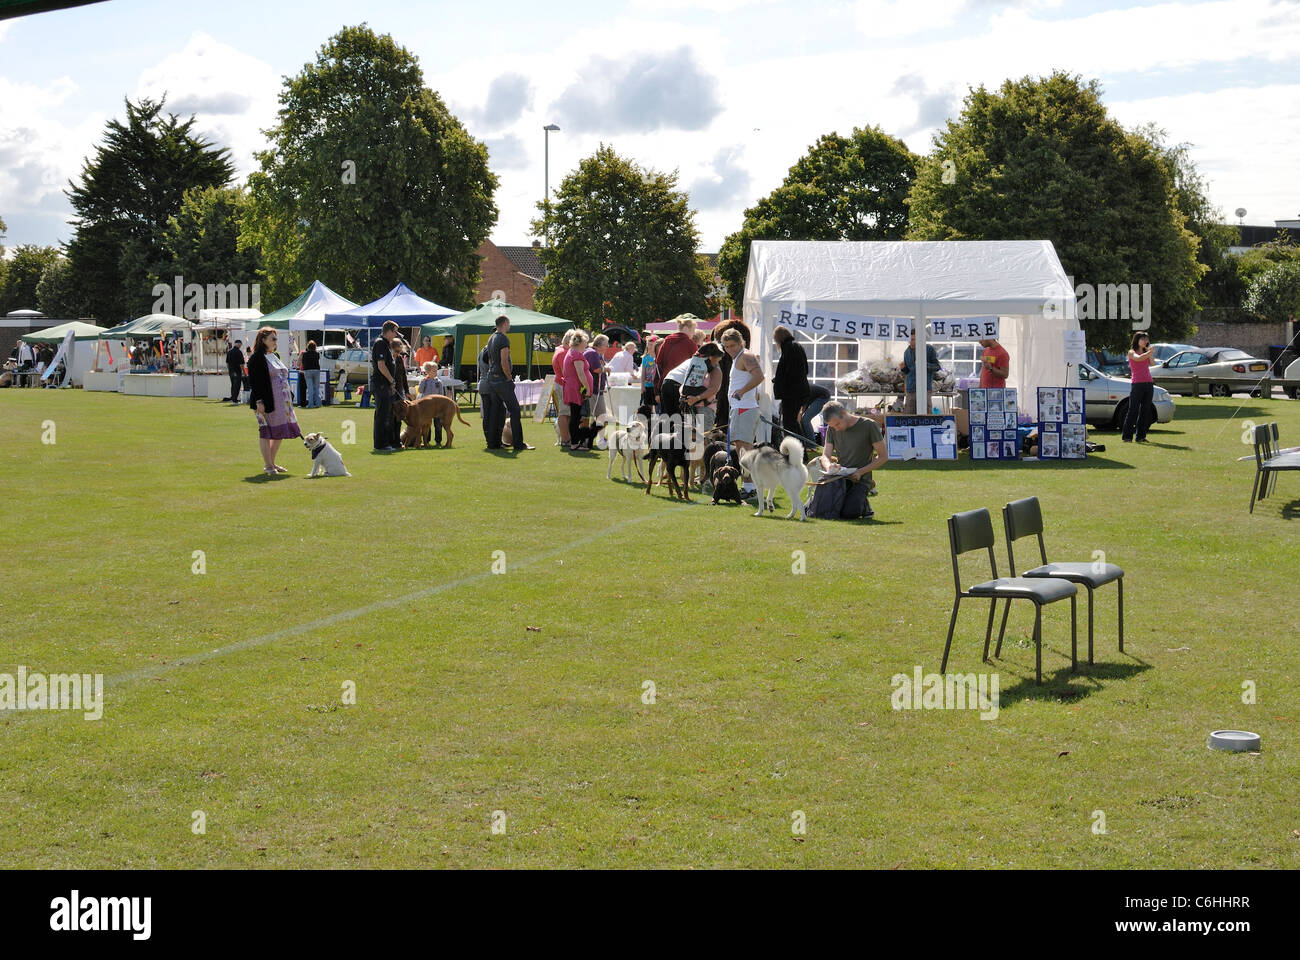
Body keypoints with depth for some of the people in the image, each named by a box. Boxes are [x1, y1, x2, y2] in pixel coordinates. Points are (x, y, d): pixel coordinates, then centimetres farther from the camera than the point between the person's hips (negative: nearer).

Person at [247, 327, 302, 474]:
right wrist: (258, 401, -20)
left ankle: (272, 462, 22)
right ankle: (268, 465, 3)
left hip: (282, 401, 9)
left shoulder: (275, 356, 17)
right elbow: (253, 381, -14)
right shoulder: (257, 358, -10)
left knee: (280, 432, 11)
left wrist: (288, 398, 21)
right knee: (266, 431, -2)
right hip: (267, 402, -9)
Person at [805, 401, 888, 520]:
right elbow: (825, 455, 5)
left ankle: (863, 506, 6)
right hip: (838, 478, 3)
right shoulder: (832, 429, 6)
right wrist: (828, 466, -21)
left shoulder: (869, 426, -8)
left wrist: (861, 471, -14)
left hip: (859, 480, -3)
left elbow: (883, 456, -3)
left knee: (848, 513, -27)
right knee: (819, 512, -18)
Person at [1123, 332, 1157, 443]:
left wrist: (1150, 352, -3)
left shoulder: (1146, 352, 18)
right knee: (1133, 410, -7)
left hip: (1149, 383, 6)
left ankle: (1140, 436, 9)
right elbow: (1138, 358, -19)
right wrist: (1150, 352, -23)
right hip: (1137, 384, -6)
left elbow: (1151, 363, 5)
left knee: (1145, 411, 5)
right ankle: (1127, 436, -4)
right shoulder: (1131, 352, 2)